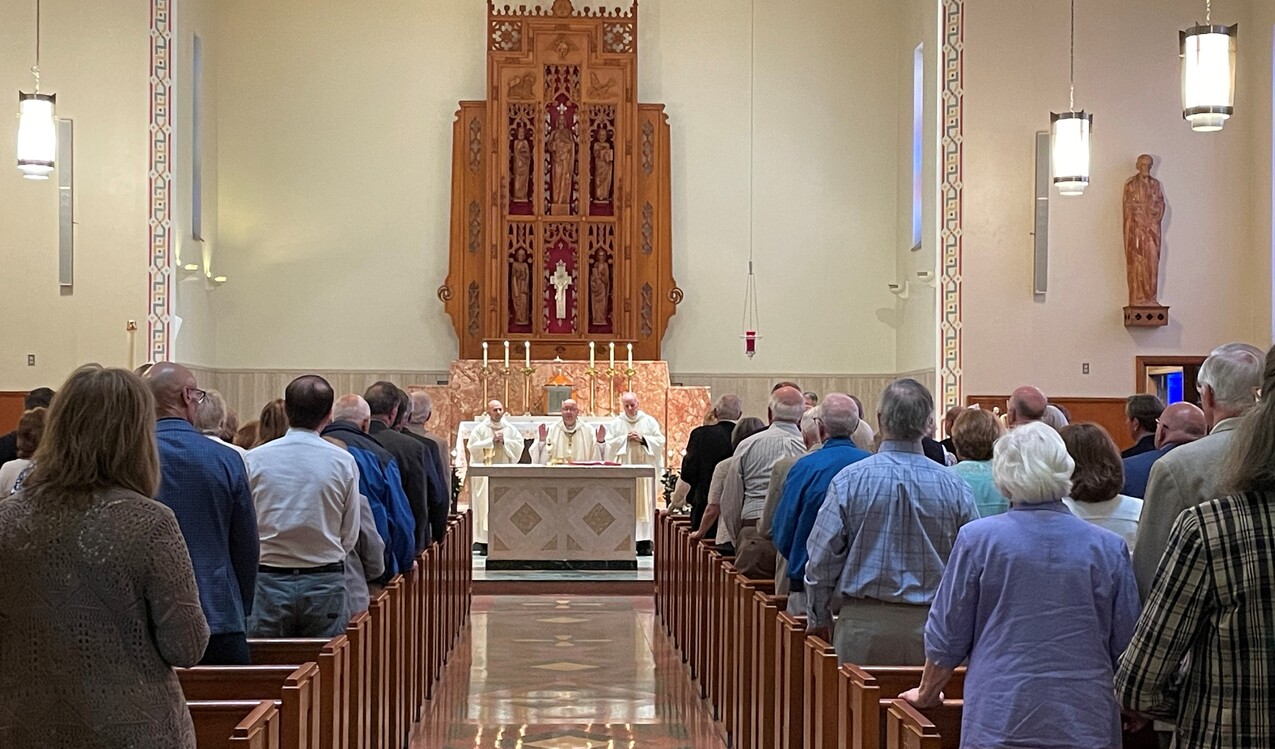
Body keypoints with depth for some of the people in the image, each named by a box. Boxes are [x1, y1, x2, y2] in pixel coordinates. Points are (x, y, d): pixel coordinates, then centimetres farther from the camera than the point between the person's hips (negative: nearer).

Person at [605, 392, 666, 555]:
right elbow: (610, 444, 3)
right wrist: (625, 439, -8)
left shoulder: (649, 421, 8)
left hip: (645, 467, 0)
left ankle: (644, 542, -4)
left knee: (645, 503, -4)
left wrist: (643, 439, -8)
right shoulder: (616, 423, 8)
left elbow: (660, 441, 4)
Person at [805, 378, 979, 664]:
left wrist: (819, 619, 11)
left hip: (864, 624, -1)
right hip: (931, 625, 1)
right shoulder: (954, 487, -4)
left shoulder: (848, 480, -7)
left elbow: (822, 559, -2)